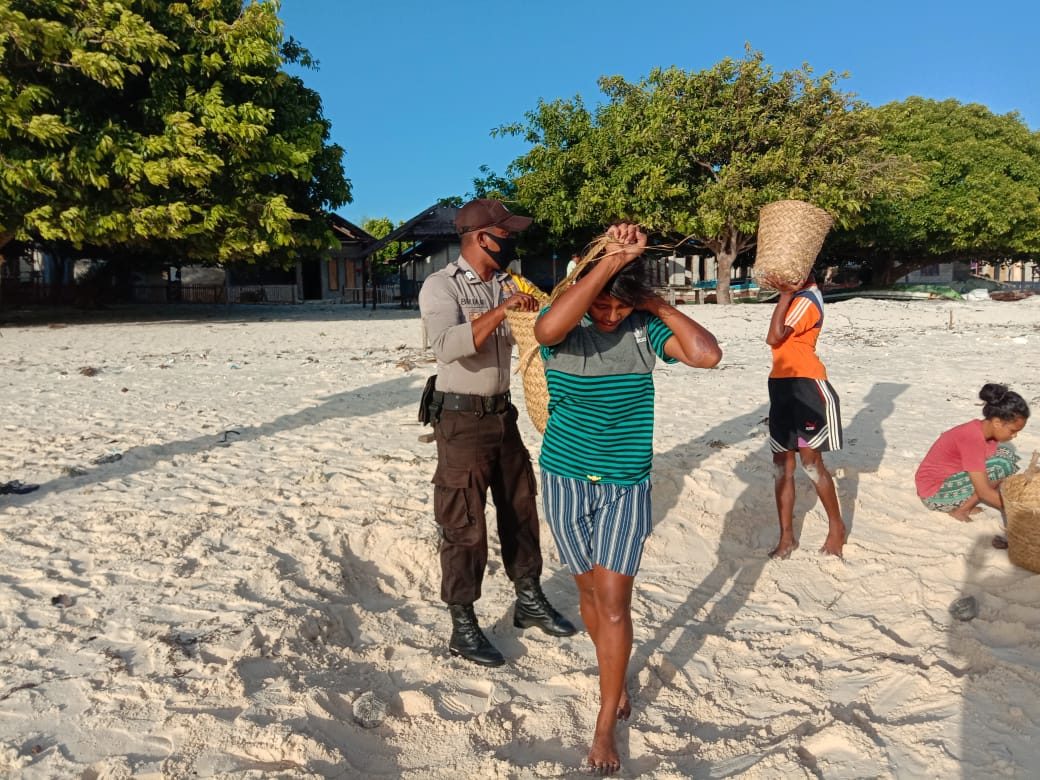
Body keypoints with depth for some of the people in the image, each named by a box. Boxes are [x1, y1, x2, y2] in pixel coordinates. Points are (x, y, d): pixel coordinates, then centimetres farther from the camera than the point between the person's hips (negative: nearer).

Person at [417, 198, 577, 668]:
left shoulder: (505, 286, 8)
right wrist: (500, 310, -34)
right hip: (462, 420, -7)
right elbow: (447, 347, -31)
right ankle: (463, 628, 16)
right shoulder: (441, 287, -13)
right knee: (464, 524, 1)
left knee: (520, 508, 17)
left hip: (503, 414, 7)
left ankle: (529, 601, 34)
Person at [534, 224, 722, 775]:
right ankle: (616, 680, 41)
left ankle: (605, 725, 15)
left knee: (613, 599, -2)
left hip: (626, 485, 0)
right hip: (567, 480, 0)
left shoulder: (644, 328, -6)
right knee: (589, 589, 15)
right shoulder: (565, 329, -11)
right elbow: (548, 328, -37)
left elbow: (707, 355, -19)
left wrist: (657, 303, -15)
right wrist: (611, 259, -35)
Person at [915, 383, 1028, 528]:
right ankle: (961, 510, -7)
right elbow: (985, 492, -25)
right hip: (934, 493, -9)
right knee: (1003, 464, -19)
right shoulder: (973, 438, -26)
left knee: (1005, 454, 4)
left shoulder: (988, 431, 1)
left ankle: (964, 505, 3)